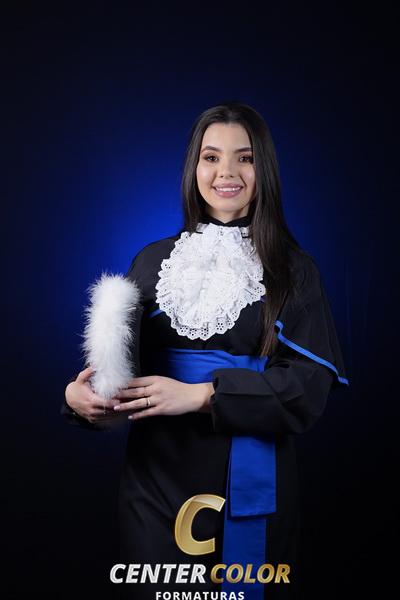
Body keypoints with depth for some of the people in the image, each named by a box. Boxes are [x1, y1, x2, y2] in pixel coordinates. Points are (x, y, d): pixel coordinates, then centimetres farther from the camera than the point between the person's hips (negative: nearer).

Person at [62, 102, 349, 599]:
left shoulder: (293, 269, -1)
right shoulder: (153, 261, 6)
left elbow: (310, 384, -11)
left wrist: (199, 394, -21)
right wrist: (78, 393, -17)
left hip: (248, 485, -1)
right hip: (156, 480, 2)